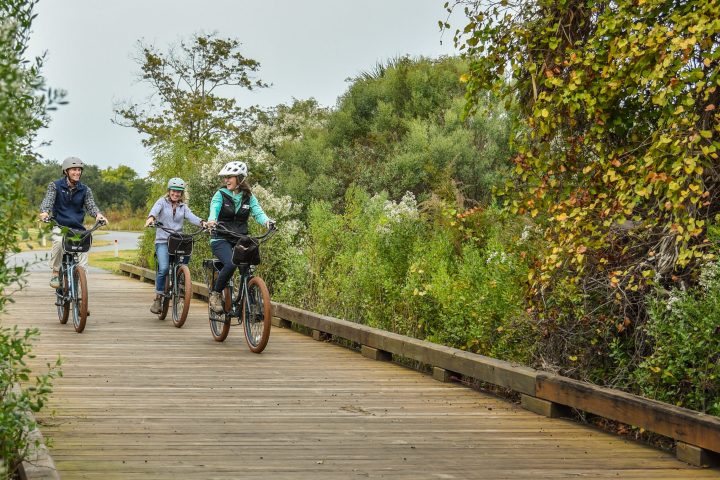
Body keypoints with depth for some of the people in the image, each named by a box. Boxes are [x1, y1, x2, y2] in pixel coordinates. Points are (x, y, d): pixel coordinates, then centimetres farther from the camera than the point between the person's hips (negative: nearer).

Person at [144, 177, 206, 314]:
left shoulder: (183, 207, 15)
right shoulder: (162, 202, 6)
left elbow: (191, 217, -3)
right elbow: (155, 210, -15)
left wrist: (202, 222, -25)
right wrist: (151, 218, -38)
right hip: (163, 240, -4)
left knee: (188, 252, -23)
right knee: (164, 268, -21)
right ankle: (158, 298, -6)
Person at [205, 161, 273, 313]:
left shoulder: (249, 197, 6)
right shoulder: (221, 195, -1)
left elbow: (257, 212, -10)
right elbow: (214, 209, -20)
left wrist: (266, 221, -34)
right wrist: (212, 220, -44)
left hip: (240, 240, 3)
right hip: (221, 240, -3)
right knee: (230, 264, -31)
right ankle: (215, 293, -11)